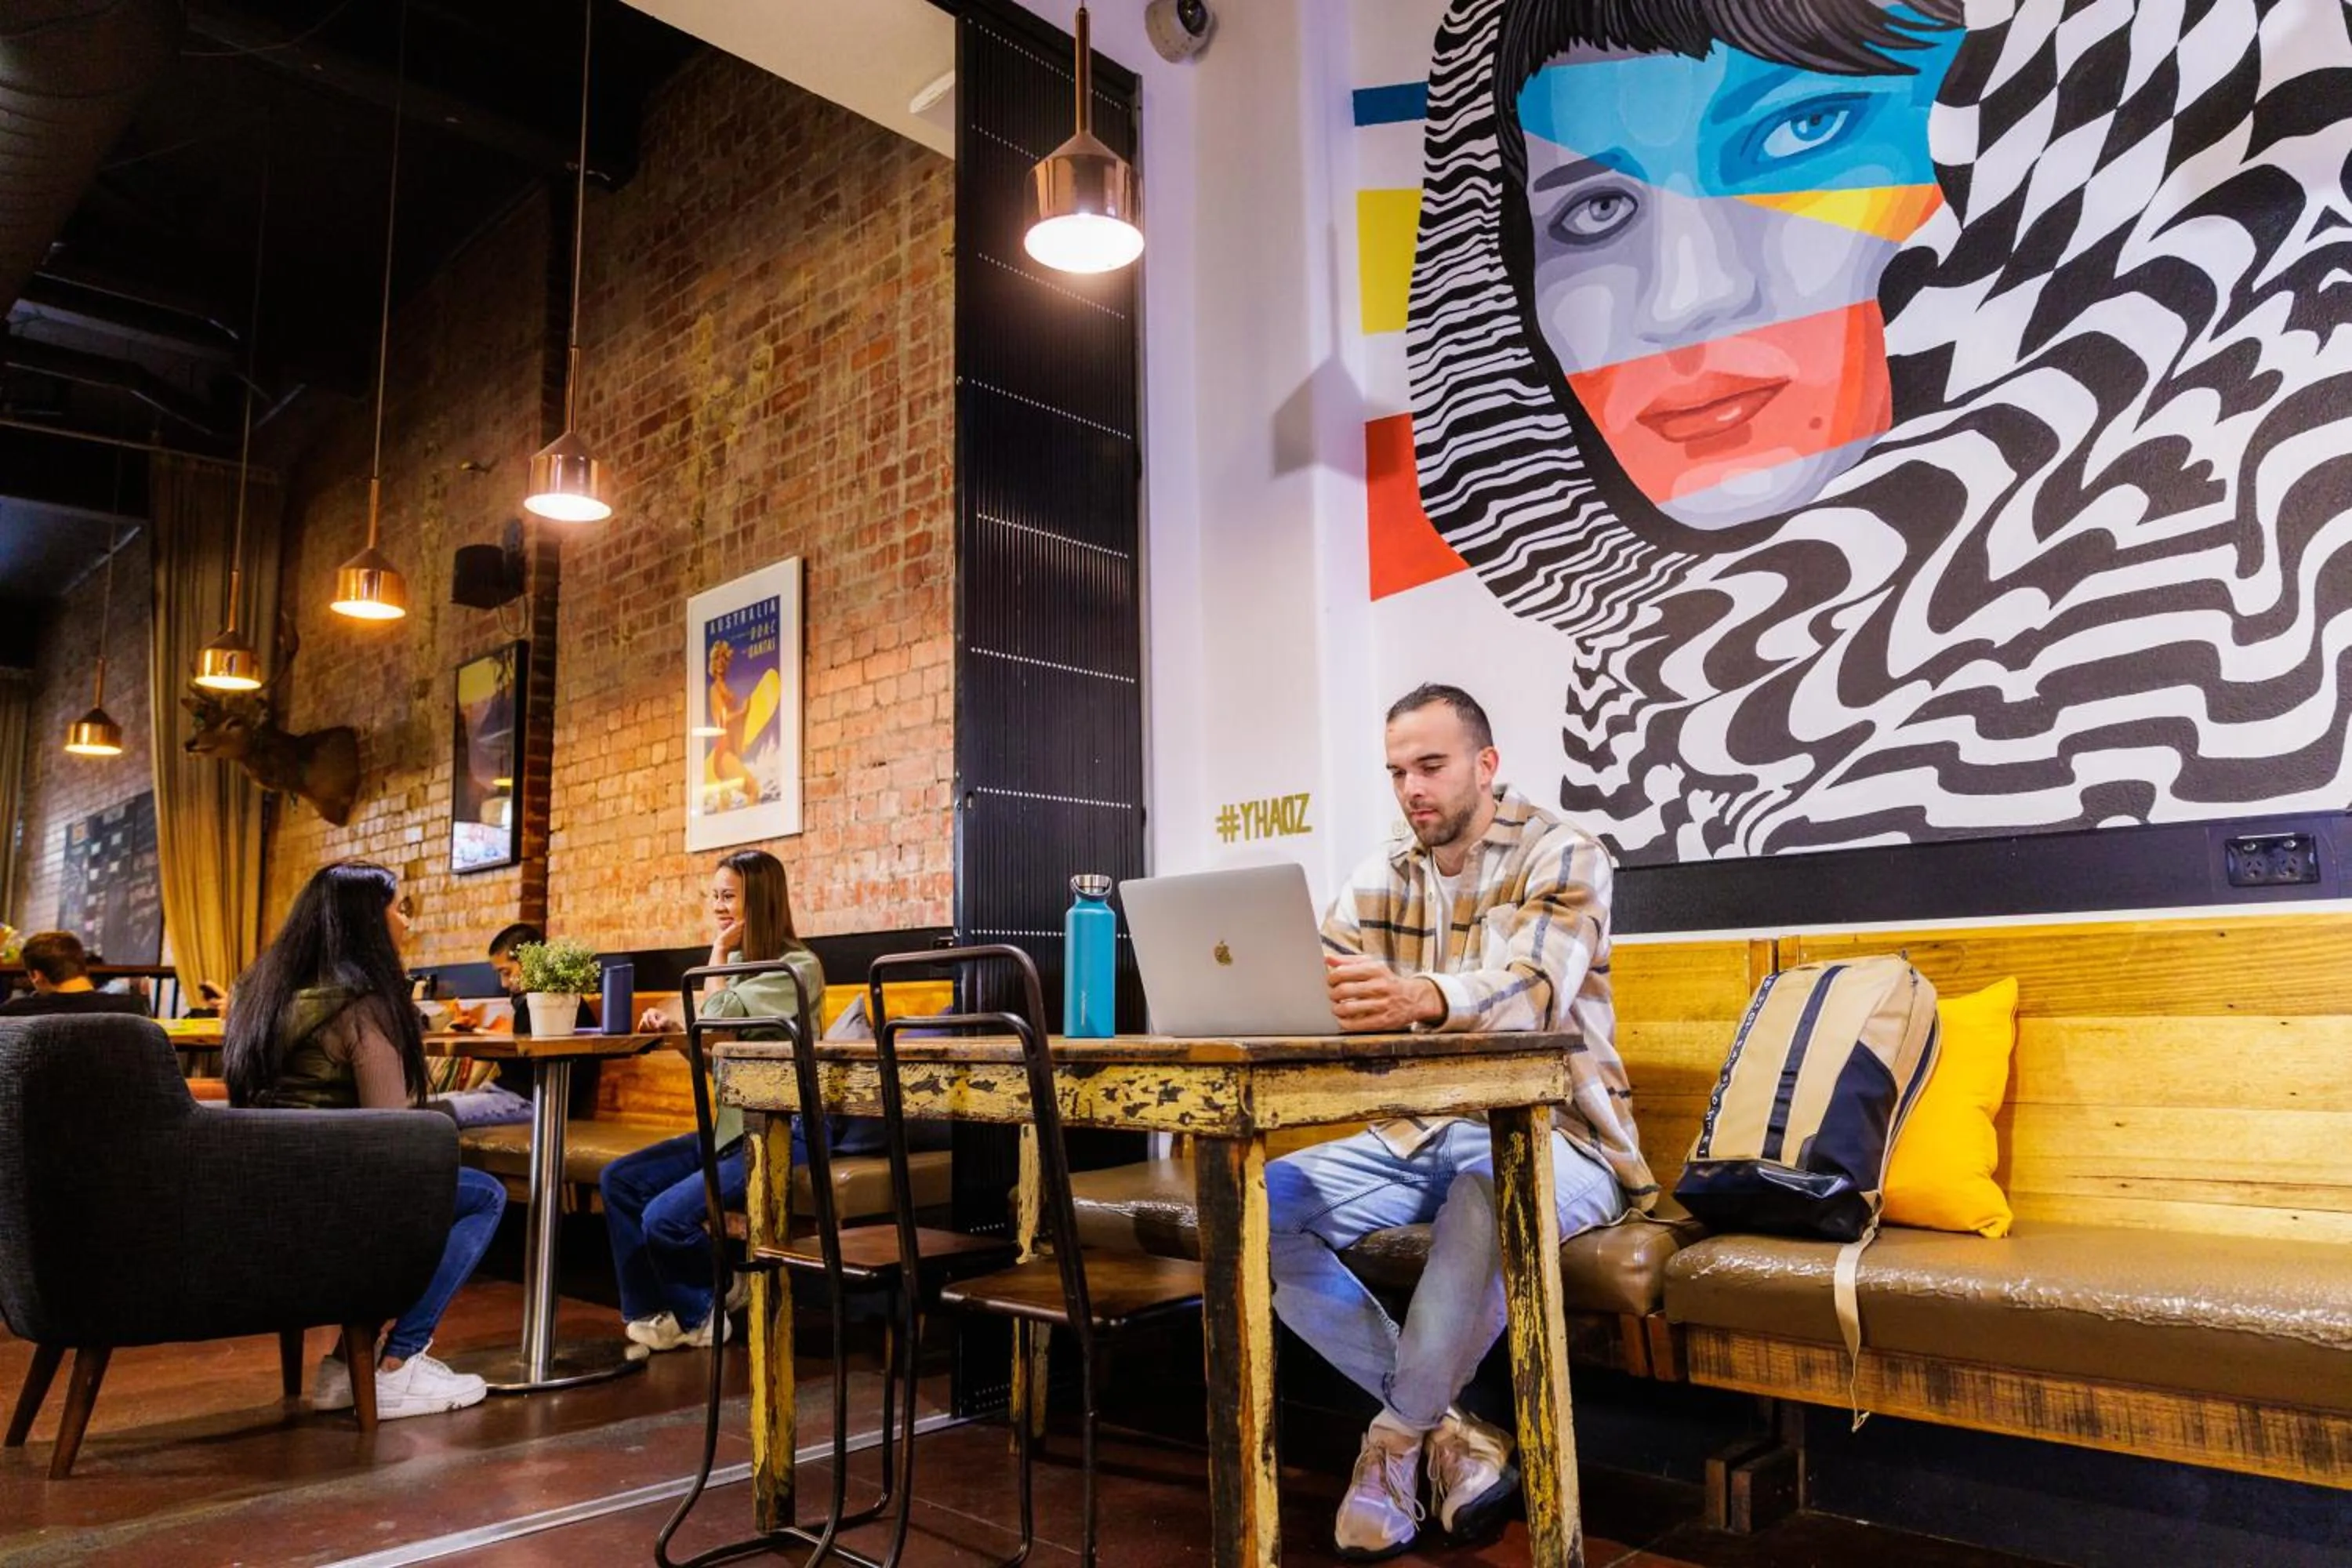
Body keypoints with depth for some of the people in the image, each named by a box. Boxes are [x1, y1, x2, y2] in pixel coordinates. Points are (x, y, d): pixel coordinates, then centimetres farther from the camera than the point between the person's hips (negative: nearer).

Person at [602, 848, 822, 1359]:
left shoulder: (799, 967, -12)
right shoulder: (740, 964, 15)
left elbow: (715, 1017, -19)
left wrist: (719, 951, -8)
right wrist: (672, 1028, 0)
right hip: (734, 1126, 9)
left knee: (665, 1217, -19)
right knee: (619, 1179, -1)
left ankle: (707, 1305, 11)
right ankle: (649, 1317, 6)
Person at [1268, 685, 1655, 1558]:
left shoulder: (1564, 859, -7)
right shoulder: (1378, 882, 10)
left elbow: (1531, 988, -27)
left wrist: (1421, 997, -49)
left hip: (1548, 1136, -5)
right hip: (1416, 1136, 5)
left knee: (1488, 1196, -40)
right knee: (1259, 1205, -19)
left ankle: (1397, 1440, -15)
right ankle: (1450, 1431, -9)